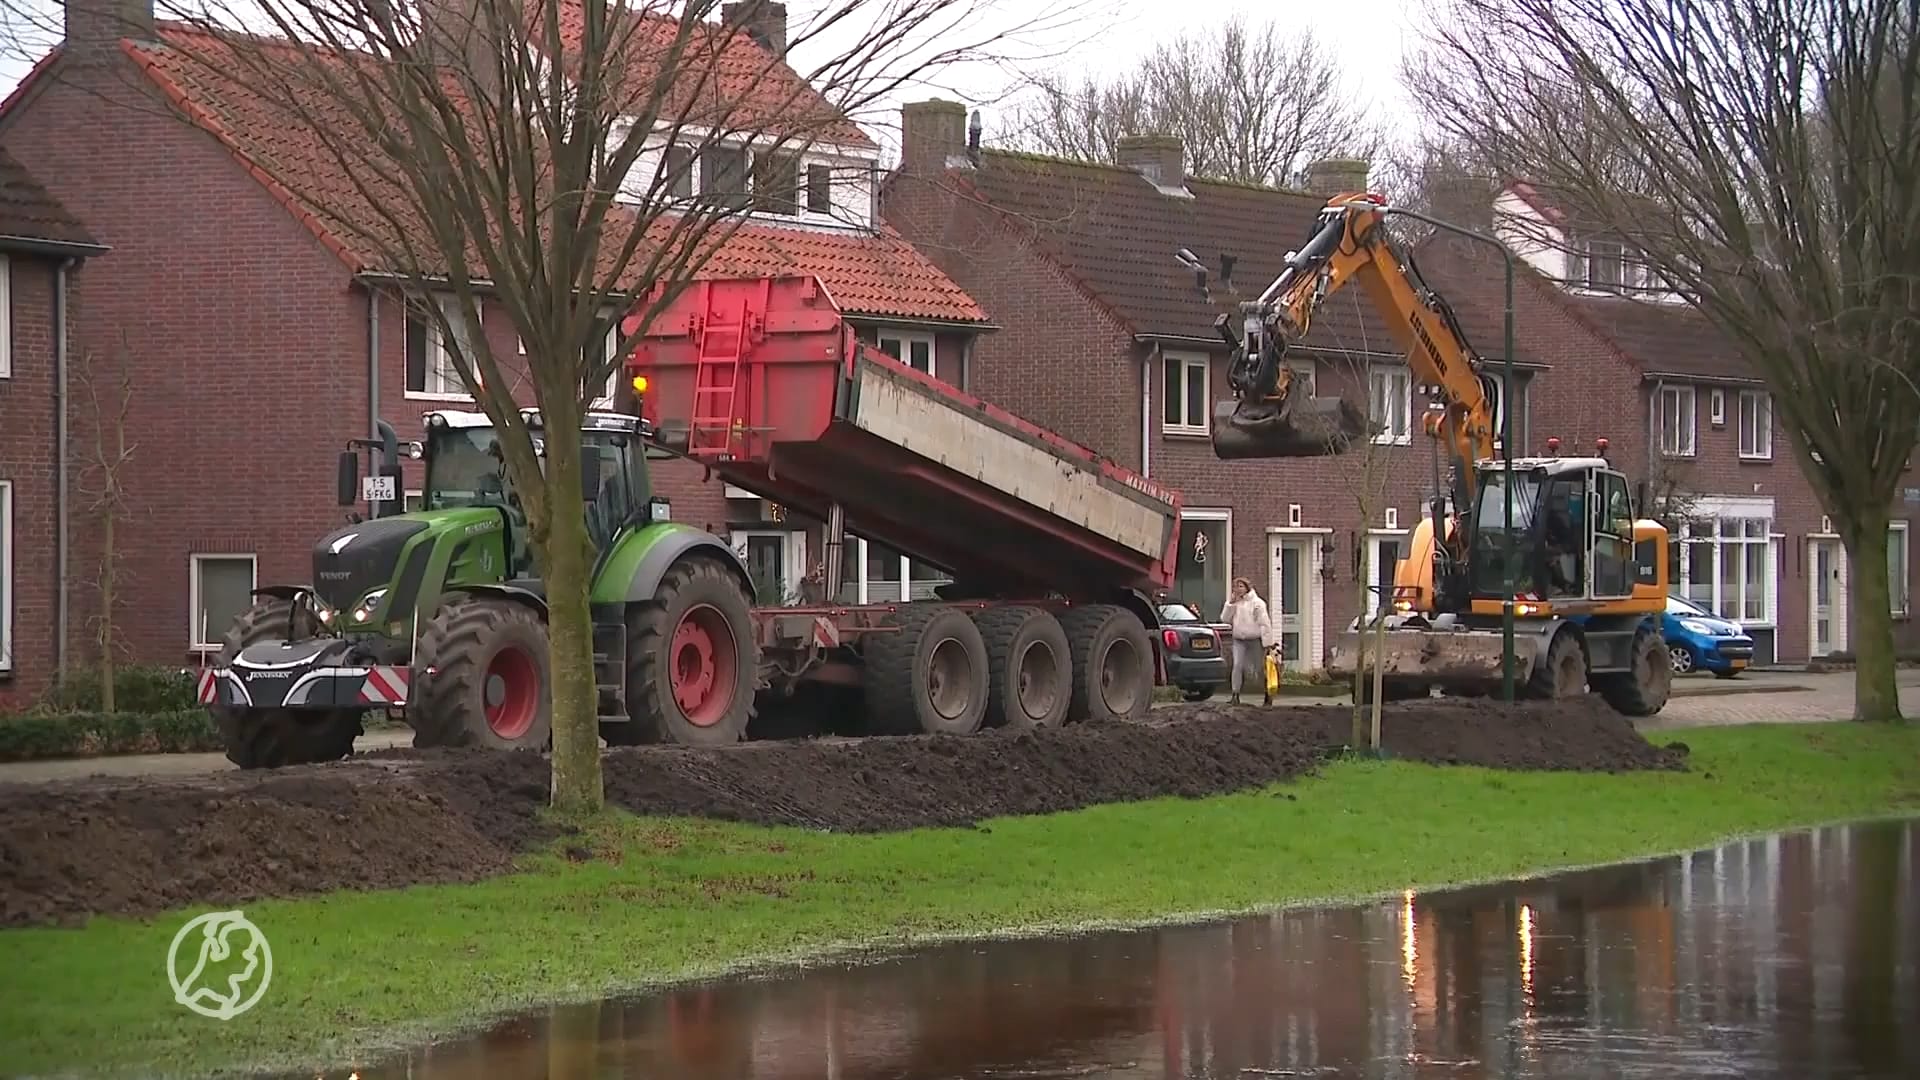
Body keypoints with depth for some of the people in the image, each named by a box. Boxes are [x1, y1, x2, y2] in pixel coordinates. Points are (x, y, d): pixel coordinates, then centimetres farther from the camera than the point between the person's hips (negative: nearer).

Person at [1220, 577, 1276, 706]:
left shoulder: (1257, 603, -5)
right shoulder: (1233, 603, 12)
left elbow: (1265, 623, -8)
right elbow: (1225, 619, 4)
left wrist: (1268, 642, -13)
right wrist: (1231, 603, -6)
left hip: (1255, 640, -4)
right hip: (1239, 640, 4)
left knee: (1260, 669, 4)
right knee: (1238, 665, -15)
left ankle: (1267, 695, 20)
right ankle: (1235, 695, -19)